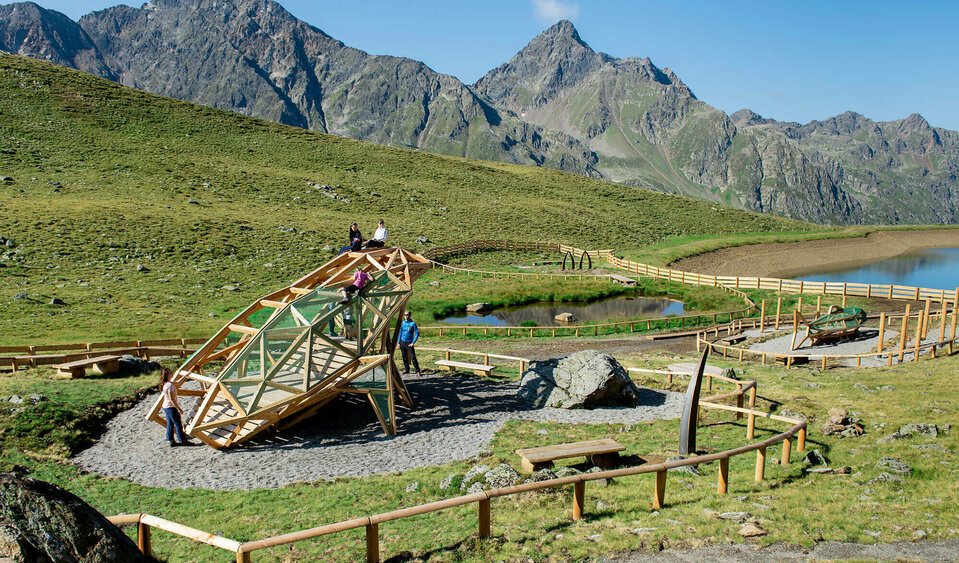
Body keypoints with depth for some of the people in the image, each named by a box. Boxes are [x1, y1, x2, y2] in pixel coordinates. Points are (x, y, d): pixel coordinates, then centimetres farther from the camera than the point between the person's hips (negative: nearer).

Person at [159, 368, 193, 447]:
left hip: (165, 407, 9)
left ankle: (171, 441, 19)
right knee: (178, 425, 0)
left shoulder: (164, 384, 6)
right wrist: (179, 408, -17)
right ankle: (183, 441, 7)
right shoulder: (170, 385, -23)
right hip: (171, 407, -9)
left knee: (170, 425, 14)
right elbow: (172, 399, -22)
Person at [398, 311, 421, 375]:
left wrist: (413, 343, -10)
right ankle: (406, 369, 22)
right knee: (404, 357, 9)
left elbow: (417, 334, -6)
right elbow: (400, 333, 14)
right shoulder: (402, 323, 7)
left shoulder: (413, 324, -6)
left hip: (409, 343, -4)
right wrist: (399, 343, 9)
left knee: (413, 357, -9)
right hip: (402, 342, 4)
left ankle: (417, 371, -5)